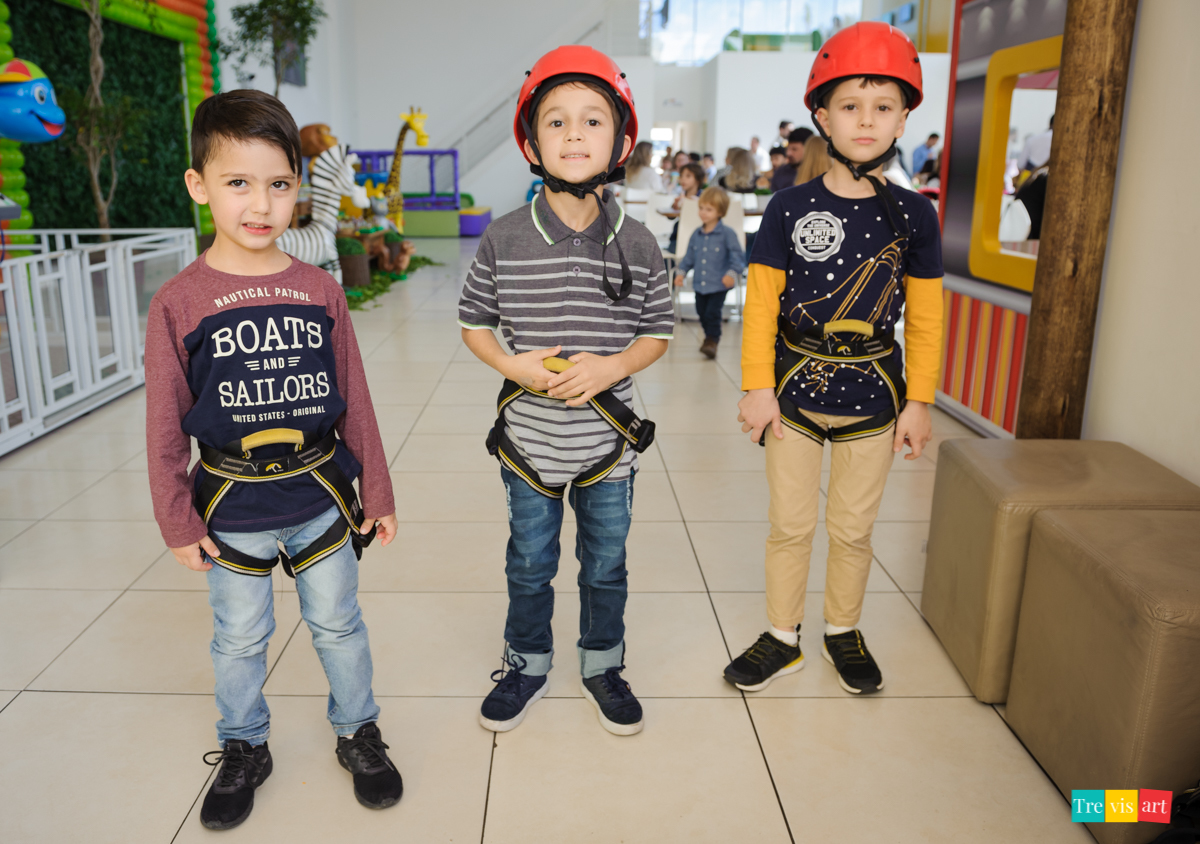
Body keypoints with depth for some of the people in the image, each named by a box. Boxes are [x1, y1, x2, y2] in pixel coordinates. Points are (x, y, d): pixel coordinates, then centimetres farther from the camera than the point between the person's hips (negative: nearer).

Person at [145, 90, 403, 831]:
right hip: (231, 505, -1)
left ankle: (359, 733, 37)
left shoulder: (321, 291, -4)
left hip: (319, 494, 1)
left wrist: (377, 493, 4)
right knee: (240, 639, 16)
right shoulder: (180, 302, -9)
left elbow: (354, 402, 1)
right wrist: (178, 520, -3)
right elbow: (166, 424, -4)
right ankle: (244, 749, 39)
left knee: (339, 624, 16)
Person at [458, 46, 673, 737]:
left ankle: (603, 665, 40)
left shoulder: (638, 244, -6)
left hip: (608, 441, 1)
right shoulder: (505, 239, -8)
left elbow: (659, 330, 2)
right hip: (529, 438, 0)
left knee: (606, 564, 17)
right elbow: (474, 322, 2)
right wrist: (513, 366, -15)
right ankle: (527, 664, 40)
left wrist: (613, 367, -17)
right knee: (530, 564, 17)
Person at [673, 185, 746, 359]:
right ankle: (709, 336, 34)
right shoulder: (696, 234, 8)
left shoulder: (727, 233, -9)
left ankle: (712, 341, 1)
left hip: (718, 285, -6)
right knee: (702, 313, 15)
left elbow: (738, 255, -10)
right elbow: (689, 255, 18)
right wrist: (681, 272, 13)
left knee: (712, 313, -11)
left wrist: (732, 273, -21)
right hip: (699, 284, 6)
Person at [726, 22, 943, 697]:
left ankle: (843, 631, 36)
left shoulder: (912, 215, -1)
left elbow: (924, 318, 2)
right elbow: (761, 304, -3)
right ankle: (783, 637, 28)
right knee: (790, 524, 10)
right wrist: (758, 386, -8)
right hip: (795, 388, 0)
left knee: (853, 529, 14)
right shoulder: (790, 209, -5)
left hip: (872, 394, 1)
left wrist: (919, 401, 0)